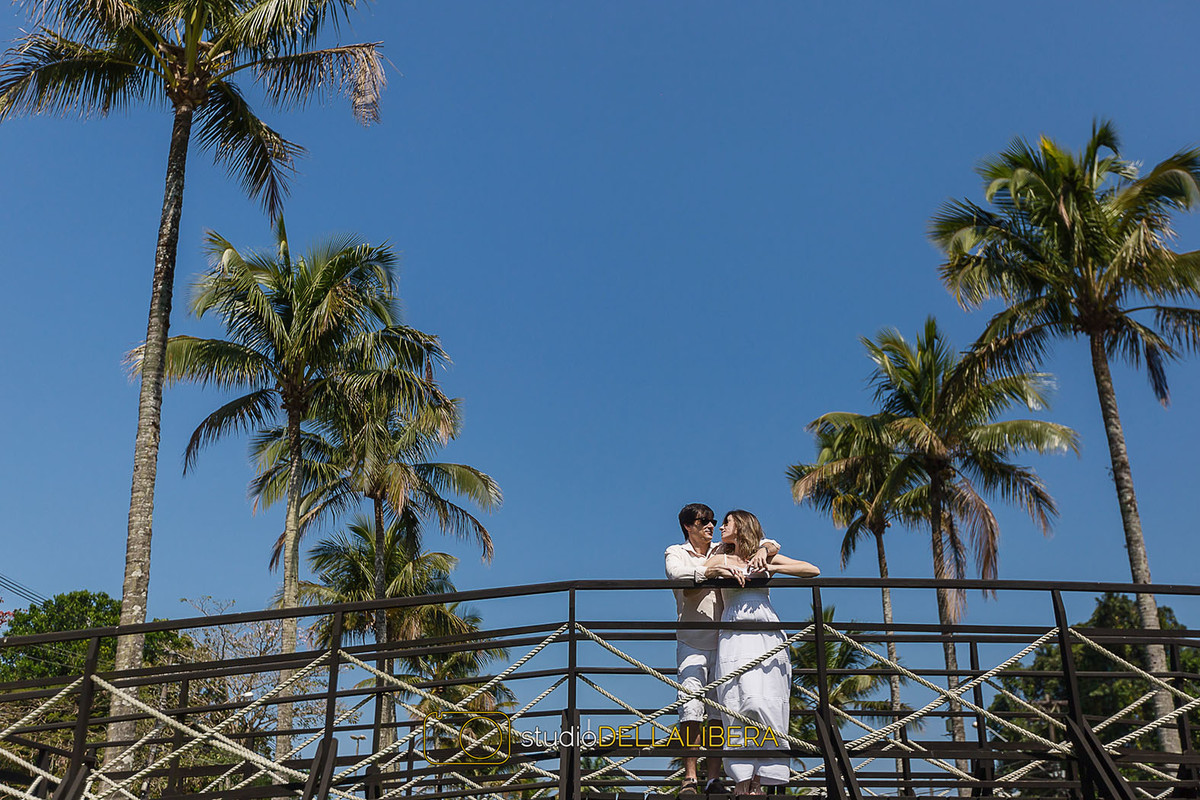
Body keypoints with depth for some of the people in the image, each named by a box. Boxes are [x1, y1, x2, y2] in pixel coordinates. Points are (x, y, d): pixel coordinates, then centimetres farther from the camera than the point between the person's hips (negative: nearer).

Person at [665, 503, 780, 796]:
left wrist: (762, 550, -10)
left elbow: (773, 545, 14)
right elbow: (678, 573, -17)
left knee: (719, 710, -3)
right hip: (691, 642, -2)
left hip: (722, 641, 2)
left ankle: (714, 778, -1)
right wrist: (716, 571, -28)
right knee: (691, 708, -13)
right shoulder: (675, 552, 8)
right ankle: (690, 778, -9)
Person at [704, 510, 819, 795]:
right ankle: (742, 776, -9)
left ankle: (760, 777, -7)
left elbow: (813, 571, 9)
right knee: (736, 702, -10)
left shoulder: (766, 556, 17)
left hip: (767, 636, -1)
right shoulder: (720, 559, 21)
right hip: (733, 637, 1)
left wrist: (770, 567, 0)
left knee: (763, 702, -10)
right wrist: (719, 570, -8)